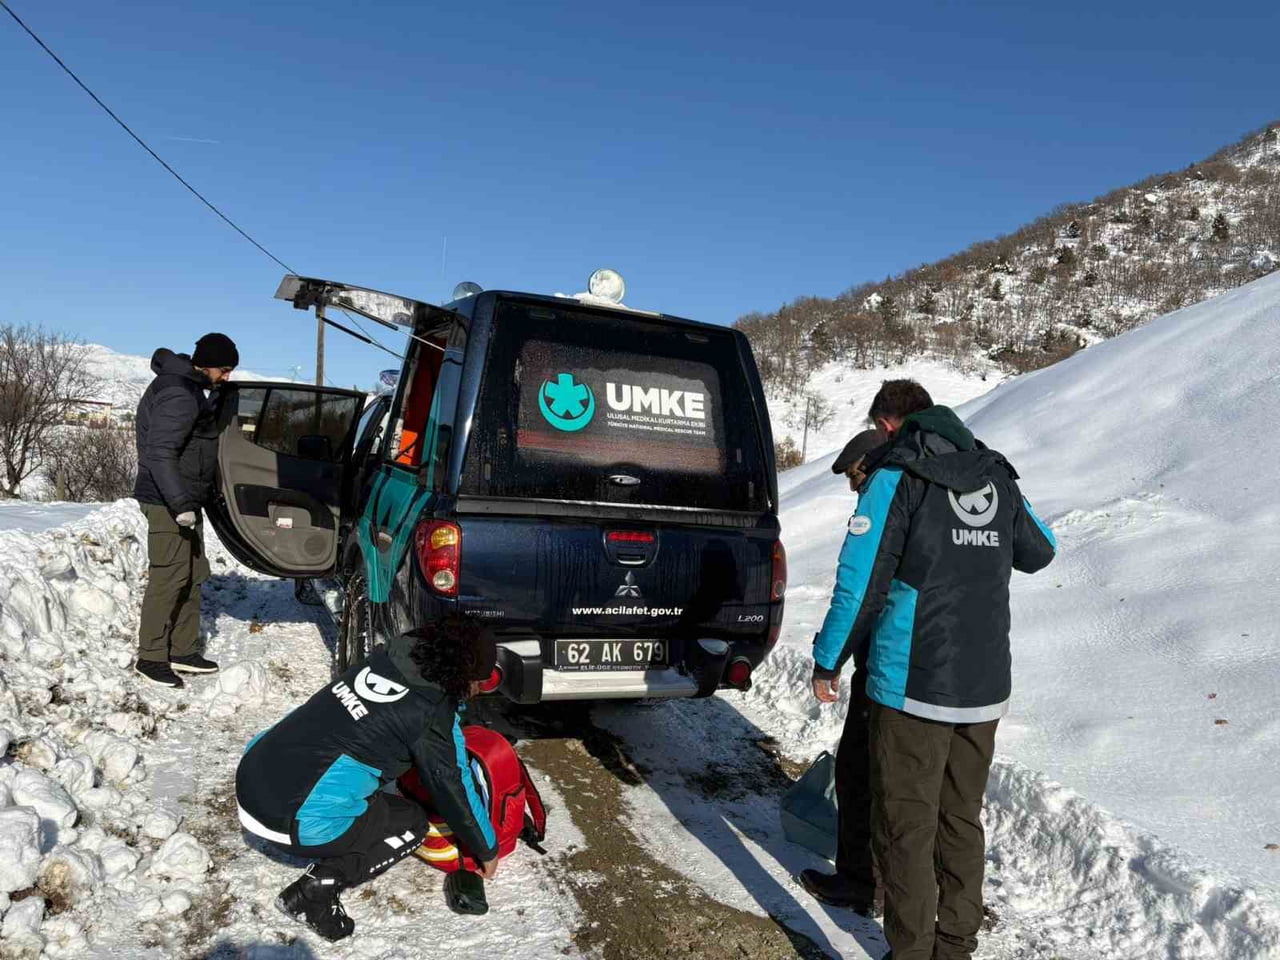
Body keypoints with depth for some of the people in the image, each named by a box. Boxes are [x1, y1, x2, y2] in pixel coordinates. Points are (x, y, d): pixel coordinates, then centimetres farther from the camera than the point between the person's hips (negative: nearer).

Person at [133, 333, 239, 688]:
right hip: (169, 503, -11)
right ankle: (150, 657, 5)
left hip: (184, 500, 11)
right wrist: (181, 504, -28)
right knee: (168, 578, -6)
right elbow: (160, 455, -25)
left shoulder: (188, 386, 14)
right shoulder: (178, 395, -18)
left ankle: (183, 651, 21)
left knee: (193, 576, 13)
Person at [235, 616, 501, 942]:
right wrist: (487, 850, 17)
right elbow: (454, 788, 1)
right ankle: (316, 889, 0)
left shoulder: (383, 659, 7)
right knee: (413, 823, 13)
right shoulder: (433, 714, -11)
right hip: (292, 821, -8)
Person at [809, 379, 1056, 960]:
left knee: (905, 830, 5)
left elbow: (860, 581, -13)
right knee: (961, 823, 18)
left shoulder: (897, 476, -8)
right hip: (986, 688, 6)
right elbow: (1039, 552, 23)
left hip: (912, 687, -6)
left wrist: (828, 660, -3)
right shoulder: (997, 476, 9)